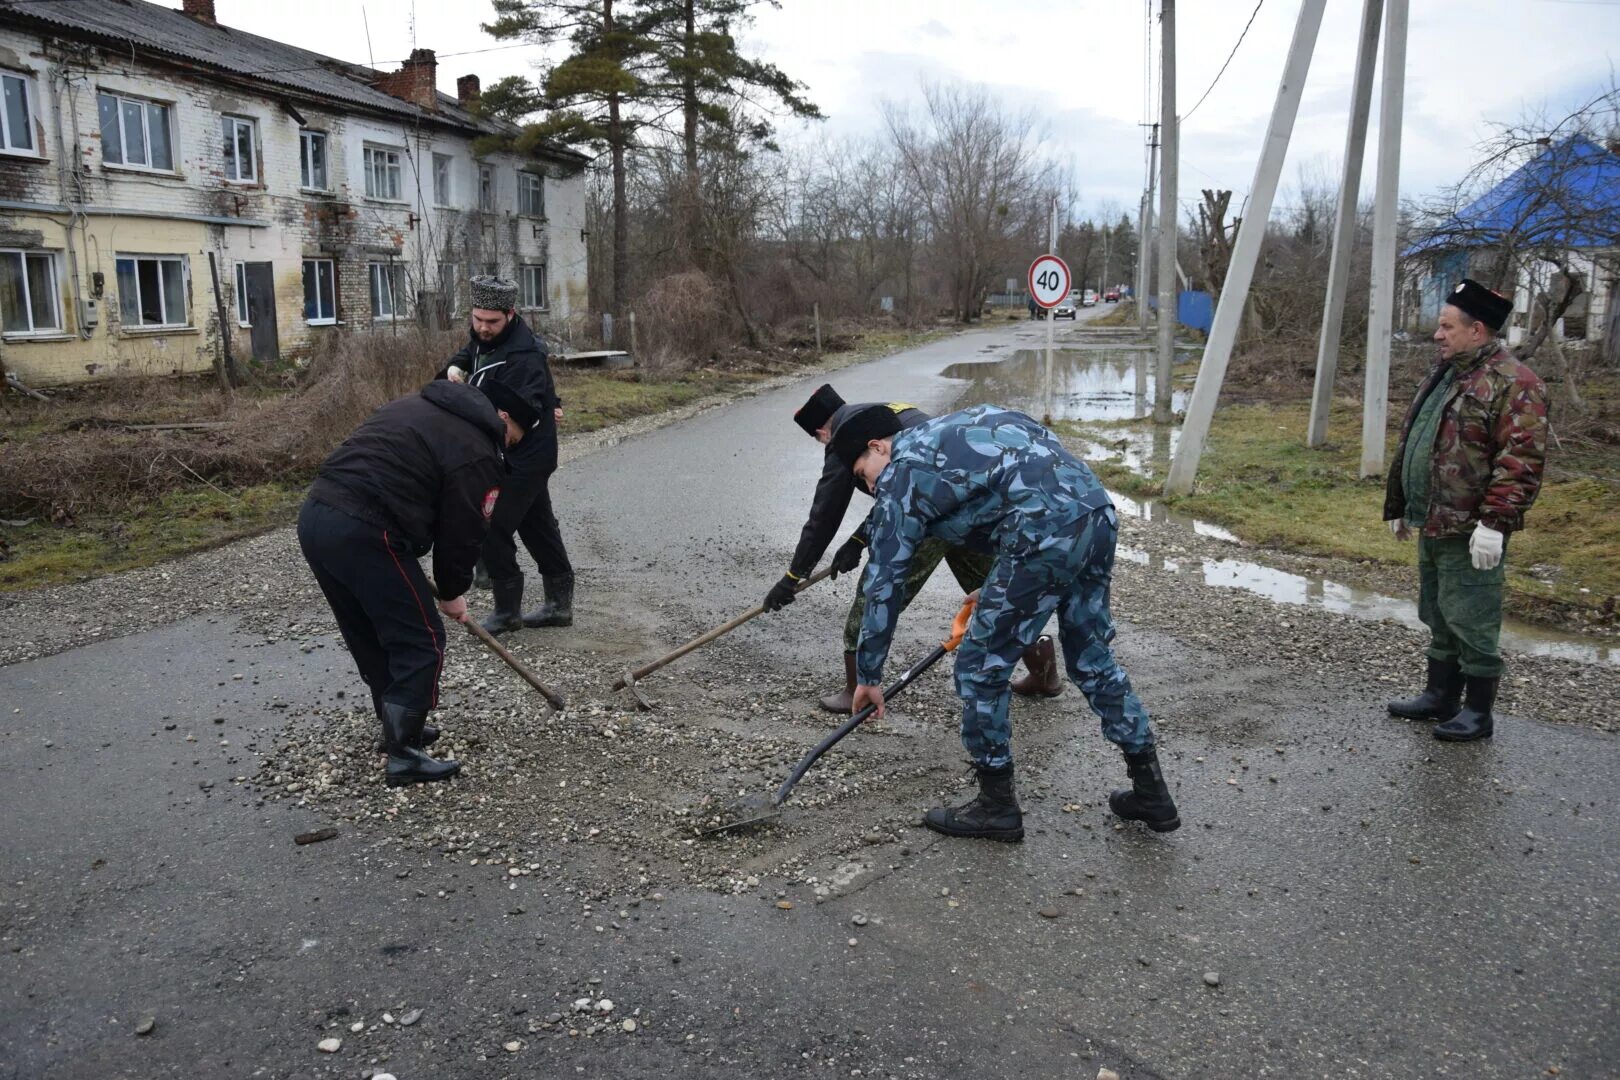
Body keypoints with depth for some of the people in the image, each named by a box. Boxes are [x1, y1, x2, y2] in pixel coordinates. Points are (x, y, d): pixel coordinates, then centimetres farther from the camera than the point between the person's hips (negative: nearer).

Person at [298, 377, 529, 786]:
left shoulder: (417, 407, 24)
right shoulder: (476, 451, -2)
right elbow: (463, 532, 1)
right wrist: (452, 592, 17)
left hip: (315, 516, 9)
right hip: (363, 535, -9)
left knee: (371, 638, 23)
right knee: (421, 643, 3)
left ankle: (398, 726, 36)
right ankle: (403, 755, 6)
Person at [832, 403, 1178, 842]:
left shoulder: (900, 479, 6)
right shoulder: (954, 427, 27)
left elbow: (882, 586, 9)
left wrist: (868, 675, 19)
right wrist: (993, 593, 34)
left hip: (1047, 534, -9)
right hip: (1098, 511, 9)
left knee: (980, 667, 8)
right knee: (1091, 657, 23)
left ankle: (997, 807, 20)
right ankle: (1151, 792, 32)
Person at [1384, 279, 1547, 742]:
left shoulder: (1512, 383, -15)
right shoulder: (1443, 374, 15)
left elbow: (1520, 459, -22)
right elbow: (1410, 444, 21)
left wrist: (1495, 521, -27)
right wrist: (1398, 505, 22)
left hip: (1469, 533, -9)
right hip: (1431, 525, 9)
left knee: (1471, 622, 0)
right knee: (1438, 618, 18)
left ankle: (1478, 712, 12)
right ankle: (1440, 696, 31)